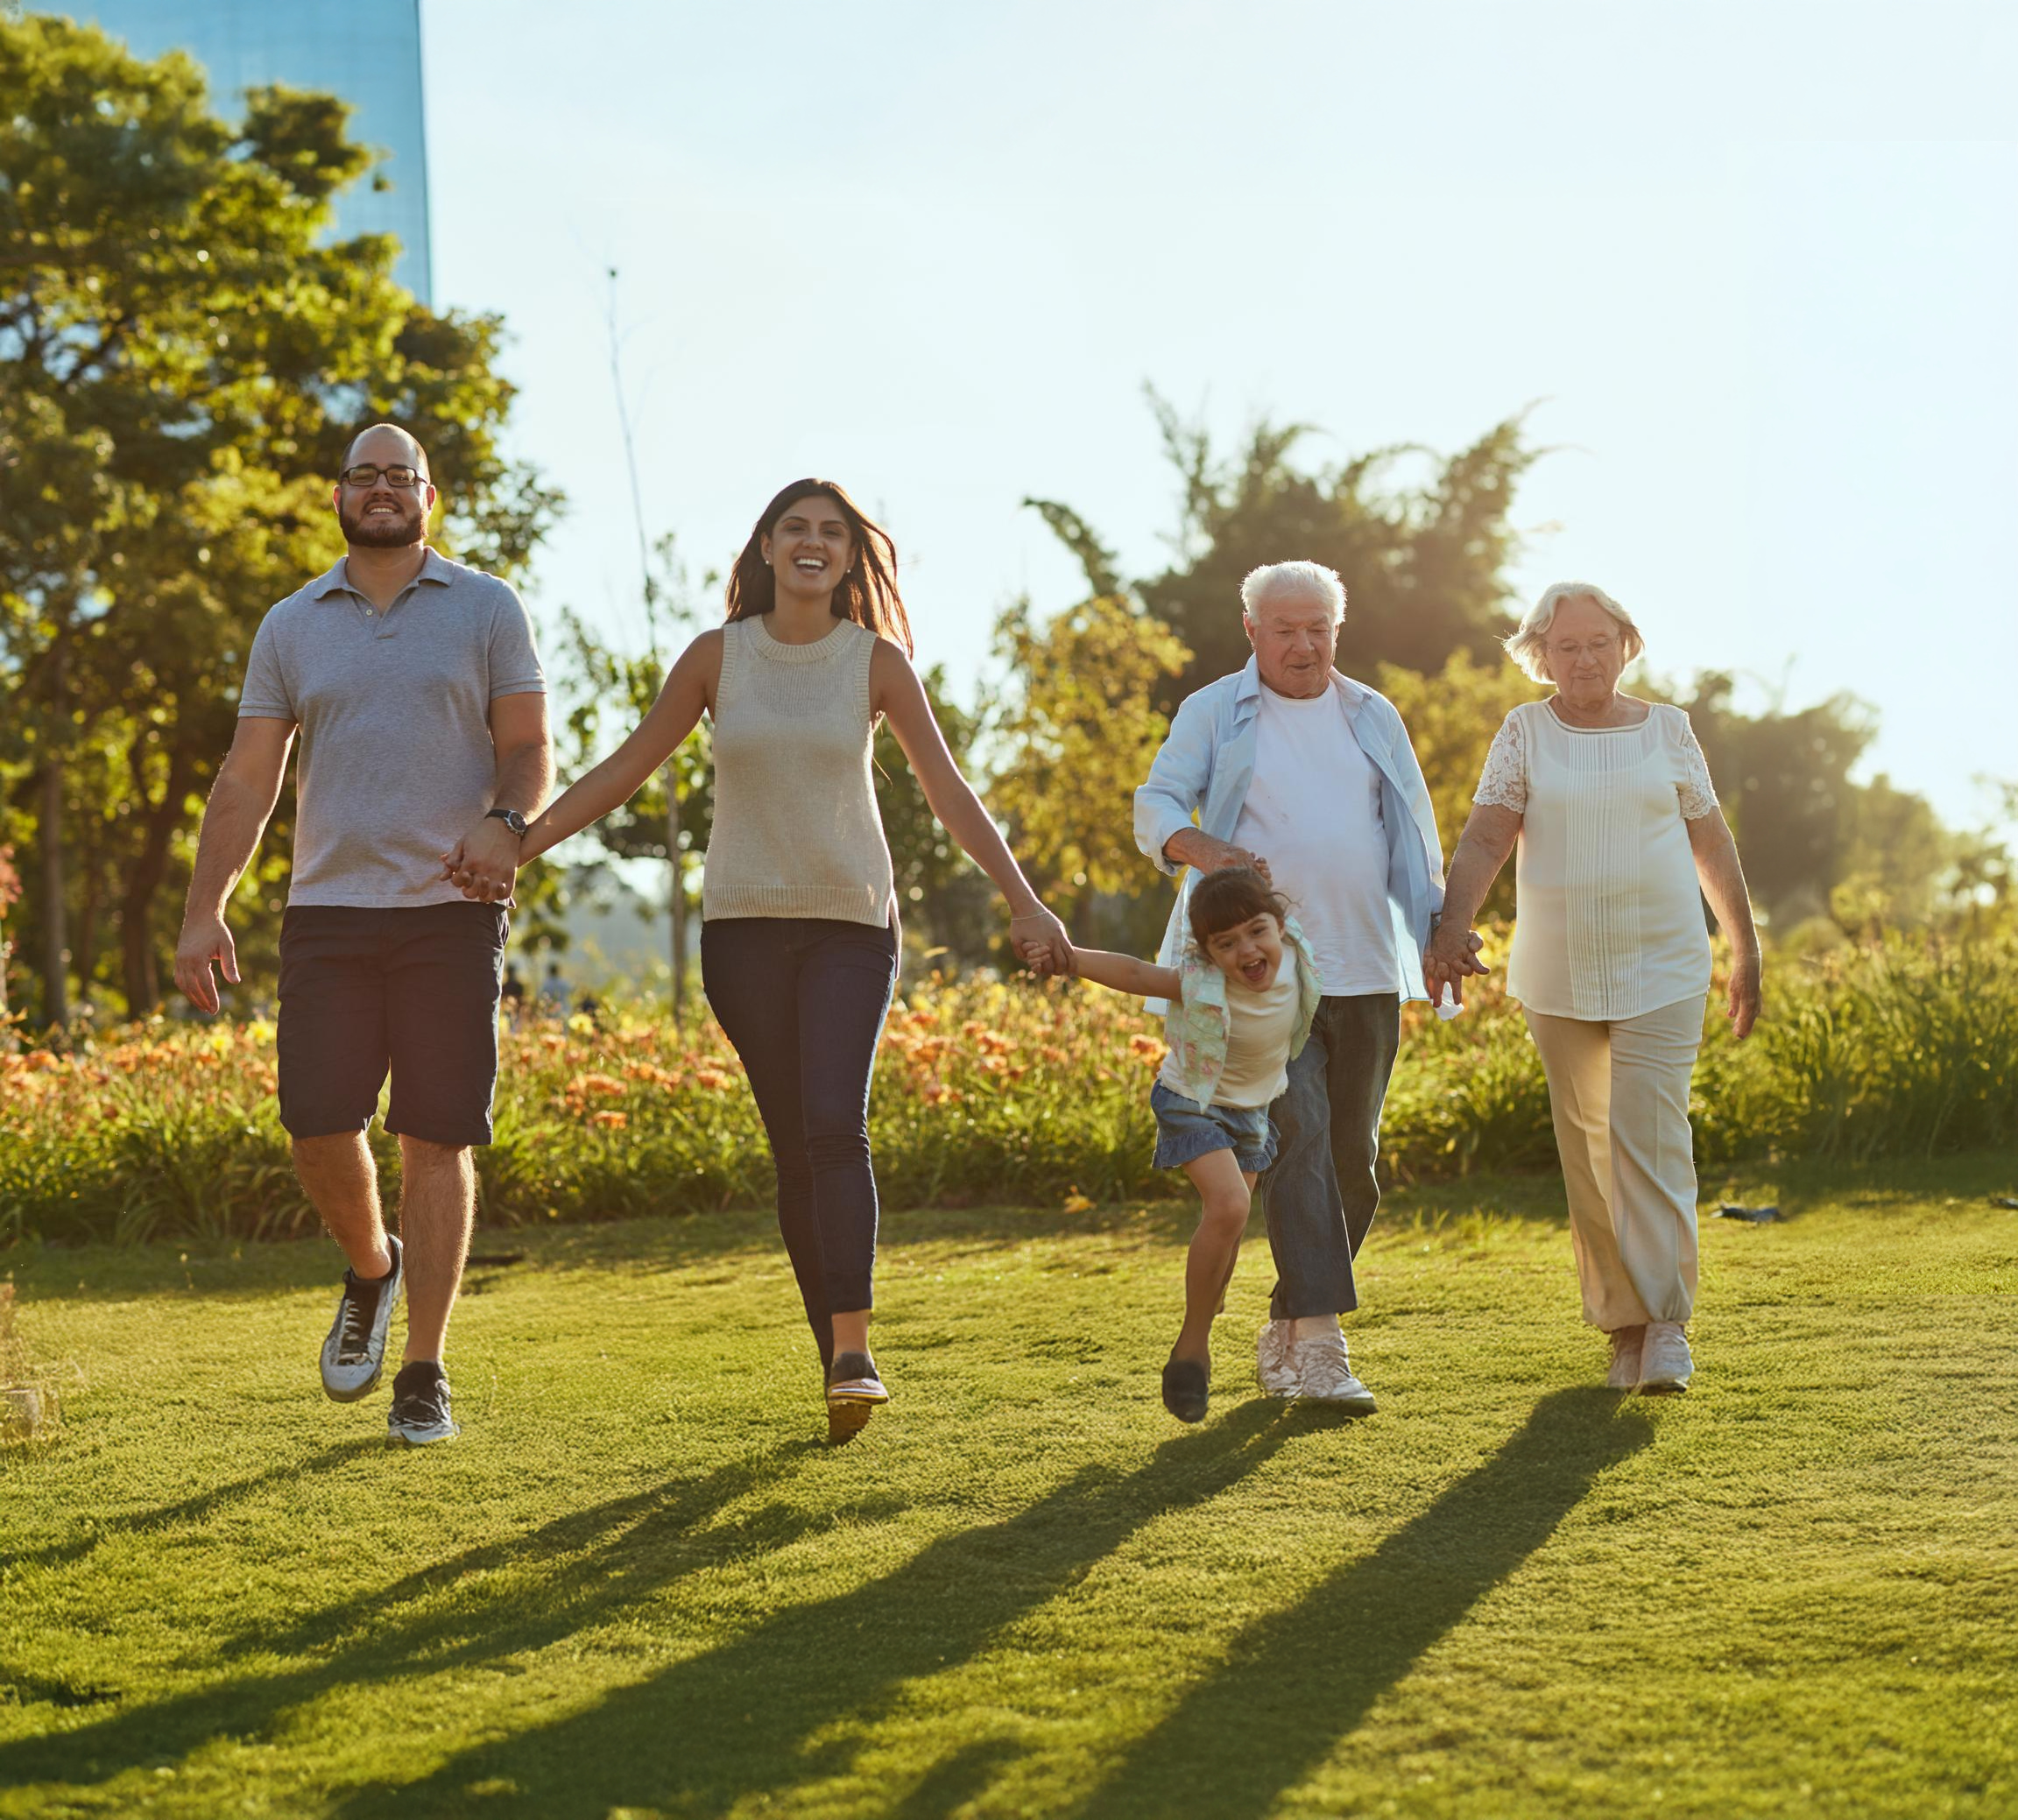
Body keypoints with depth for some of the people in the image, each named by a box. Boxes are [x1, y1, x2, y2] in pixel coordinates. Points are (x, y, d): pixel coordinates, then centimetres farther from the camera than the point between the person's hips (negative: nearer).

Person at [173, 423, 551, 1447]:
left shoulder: (486, 611, 7)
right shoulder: (291, 626, 12)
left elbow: (530, 749, 3)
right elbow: (248, 781, 10)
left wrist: (506, 823, -19)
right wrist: (204, 909, 0)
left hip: (451, 912, -2)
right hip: (328, 910, 2)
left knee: (437, 1138, -4)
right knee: (319, 1125, -7)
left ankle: (423, 1375, 2)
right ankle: (371, 1269, 25)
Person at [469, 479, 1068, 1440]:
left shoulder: (877, 661, 1)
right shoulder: (717, 657, 3)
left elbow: (948, 792, 3)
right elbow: (625, 768, 7)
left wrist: (1023, 900, -2)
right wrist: (515, 849, 1)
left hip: (850, 925, -1)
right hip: (744, 925, 2)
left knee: (836, 1125, -19)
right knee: (792, 1145, 0)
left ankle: (853, 1352, -22)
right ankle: (839, 1358, 6)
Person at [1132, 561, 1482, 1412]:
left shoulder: (1372, 716, 15)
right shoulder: (1213, 714, 4)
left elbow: (1413, 834, 18)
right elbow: (1155, 805, -6)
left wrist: (1442, 929, 8)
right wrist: (1199, 847, -28)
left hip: (1366, 973, 5)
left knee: (1352, 1163, 7)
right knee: (1298, 1136, -18)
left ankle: (1283, 1337, 21)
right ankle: (1319, 1344, -22)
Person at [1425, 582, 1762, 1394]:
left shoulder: (1666, 729, 5)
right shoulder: (1525, 733, 2)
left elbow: (1711, 841, 12)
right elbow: (1484, 839, -7)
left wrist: (1746, 949, 14)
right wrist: (1447, 927, -23)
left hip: (1660, 969, -1)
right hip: (1559, 976, 1)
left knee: (1649, 1132, -13)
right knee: (1586, 1149, 4)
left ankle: (1667, 1324, -11)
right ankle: (1622, 1325, 13)